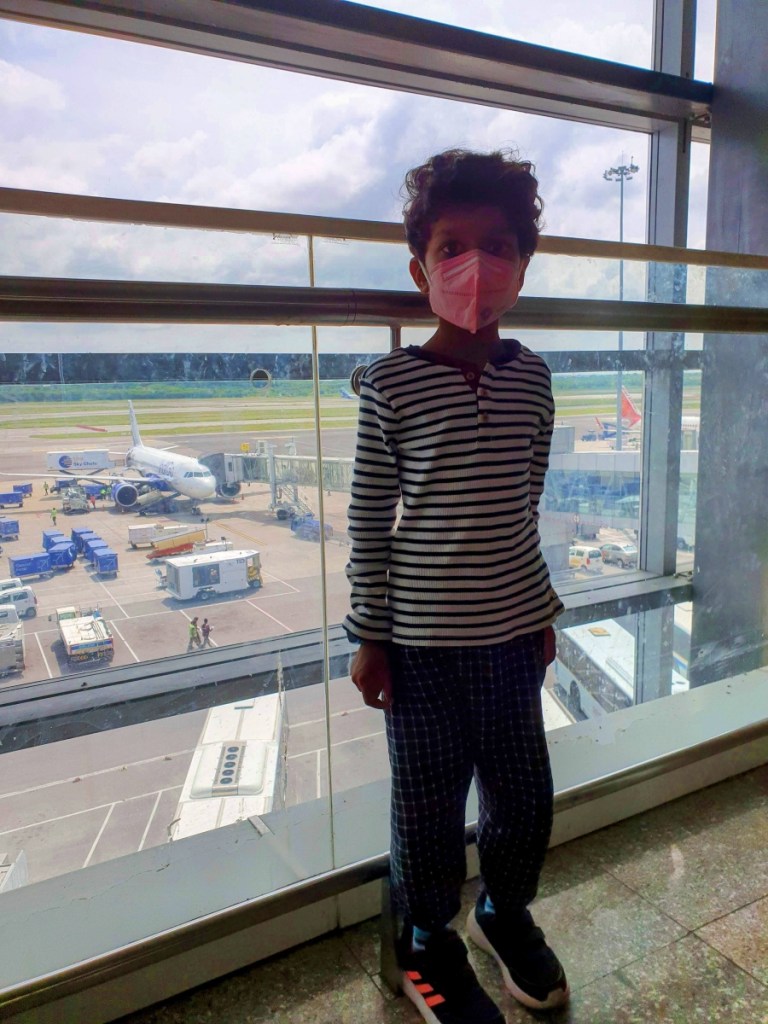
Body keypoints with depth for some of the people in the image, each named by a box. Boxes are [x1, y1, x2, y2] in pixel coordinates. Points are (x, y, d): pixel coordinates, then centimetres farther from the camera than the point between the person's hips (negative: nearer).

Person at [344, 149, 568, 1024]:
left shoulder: (532, 377, 2)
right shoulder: (390, 385, -11)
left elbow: (527, 503, 10)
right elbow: (368, 518, -7)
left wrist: (543, 610, 14)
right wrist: (369, 636, -5)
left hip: (512, 629, 4)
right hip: (421, 639, -4)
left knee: (526, 796, 17)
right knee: (429, 805, 12)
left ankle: (504, 912, 48)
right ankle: (428, 948, 40)